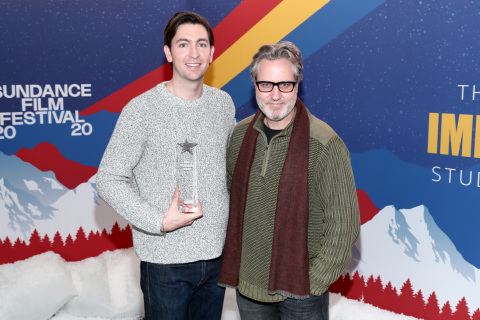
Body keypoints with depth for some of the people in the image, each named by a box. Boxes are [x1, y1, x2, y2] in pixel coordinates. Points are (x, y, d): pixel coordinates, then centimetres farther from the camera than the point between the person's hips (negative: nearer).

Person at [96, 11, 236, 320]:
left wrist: (233, 221, 9)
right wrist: (159, 222, -20)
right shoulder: (142, 110, -13)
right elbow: (109, 179, -12)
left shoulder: (224, 103, 3)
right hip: (166, 259, -4)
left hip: (217, 252, 5)